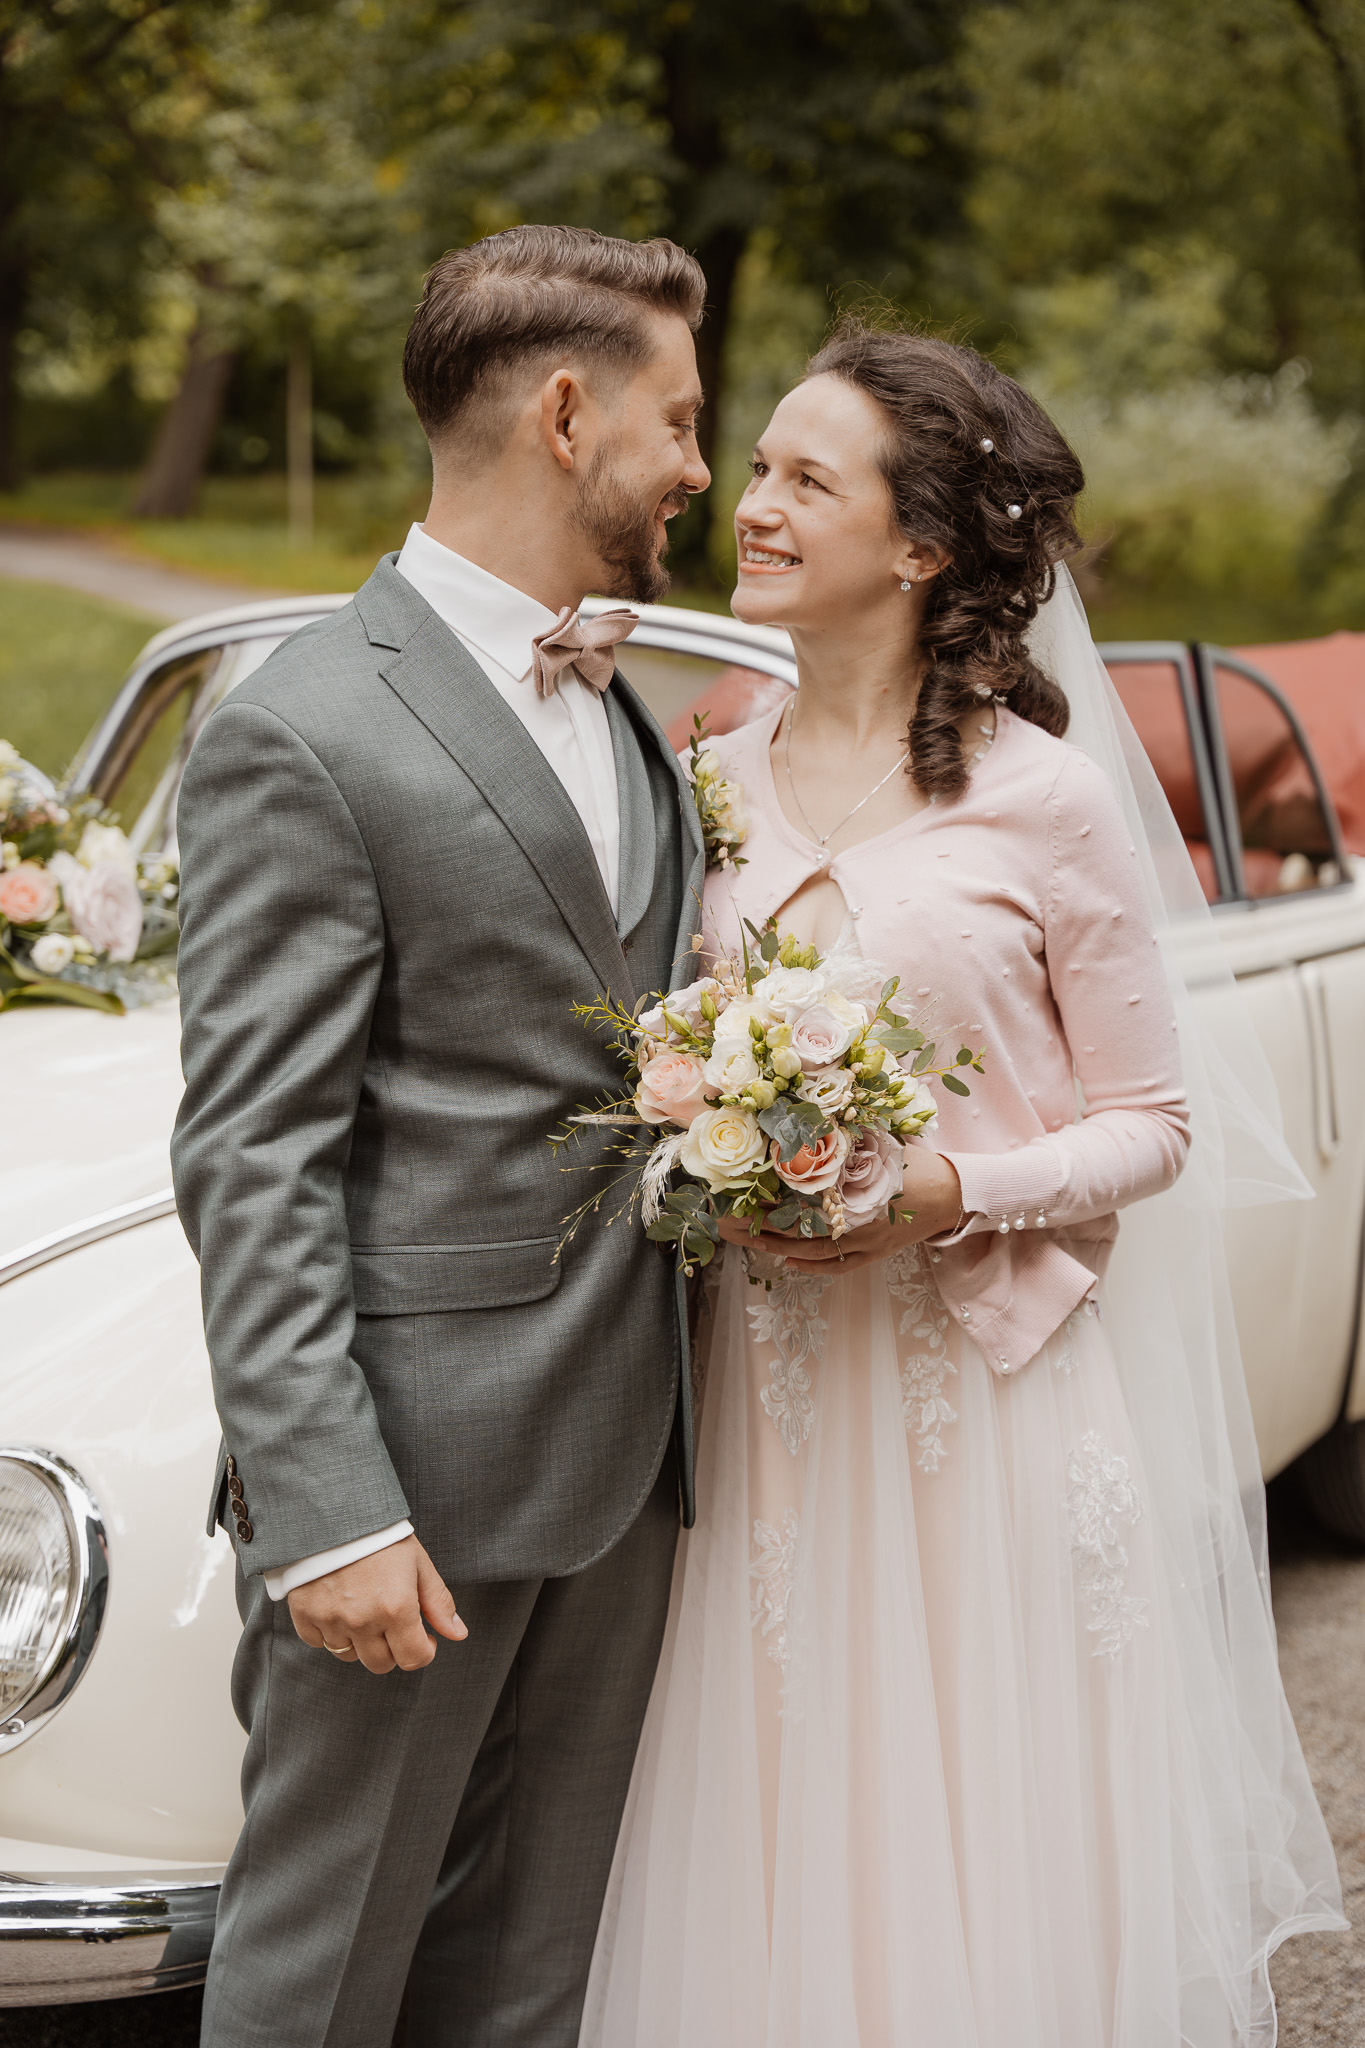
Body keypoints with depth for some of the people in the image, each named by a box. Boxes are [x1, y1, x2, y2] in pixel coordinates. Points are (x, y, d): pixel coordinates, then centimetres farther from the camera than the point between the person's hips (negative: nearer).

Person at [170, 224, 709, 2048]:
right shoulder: (301, 737, -12)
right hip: (416, 1475, -7)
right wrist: (326, 1518, -20)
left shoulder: (623, 711, 14)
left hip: (620, 1462, 7)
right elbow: (253, 1168, -16)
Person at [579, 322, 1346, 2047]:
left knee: (983, 1865, 6)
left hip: (986, 1406, -3)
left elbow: (1155, 1125, -3)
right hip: (768, 1405, 4)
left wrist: (956, 1193, -17)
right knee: (777, 1858, 10)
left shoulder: (1047, 801, -7)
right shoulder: (715, 784, 6)